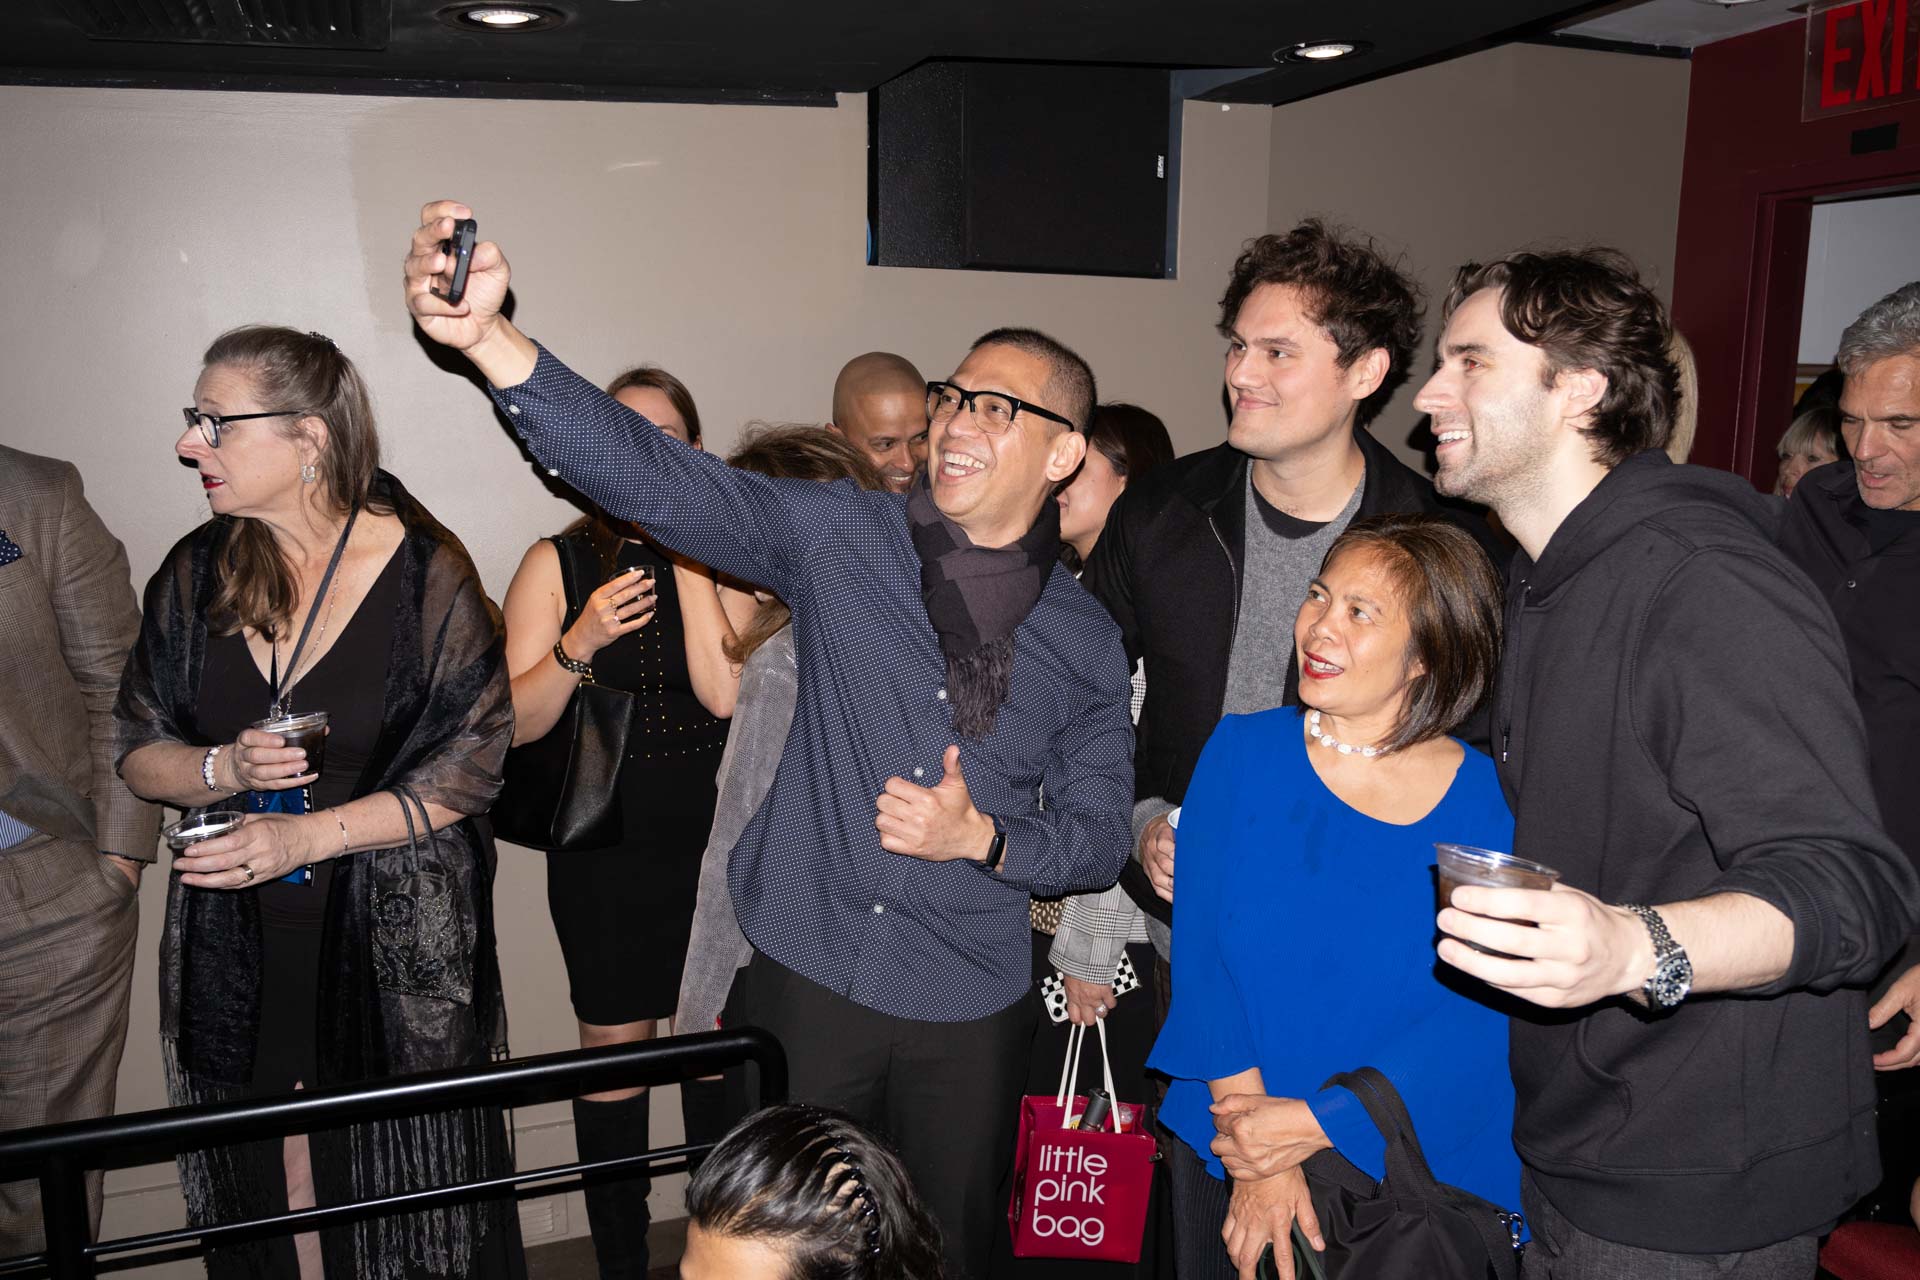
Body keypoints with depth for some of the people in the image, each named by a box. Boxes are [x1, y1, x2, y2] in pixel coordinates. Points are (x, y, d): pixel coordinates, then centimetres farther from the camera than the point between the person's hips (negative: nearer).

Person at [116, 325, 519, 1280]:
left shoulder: (423, 572, -10)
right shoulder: (196, 574, 3)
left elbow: (473, 765, -9)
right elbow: (139, 752, 9)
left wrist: (311, 834, -17)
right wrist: (223, 770, -13)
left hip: (398, 949, -3)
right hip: (235, 949, 4)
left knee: (409, 1195, 8)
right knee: (263, 1192, 12)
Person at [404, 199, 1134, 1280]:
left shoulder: (1087, 636, 0)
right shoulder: (843, 536, -5)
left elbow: (1100, 836, 4)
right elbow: (655, 478, -17)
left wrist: (981, 836, -16)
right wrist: (488, 335, -31)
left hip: (968, 1010, 1)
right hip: (806, 976, -1)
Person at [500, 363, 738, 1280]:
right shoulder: (556, 563, 0)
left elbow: (727, 694, -14)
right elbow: (515, 724, -4)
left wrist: (691, 551, -14)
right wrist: (579, 643, -21)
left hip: (714, 842, 1)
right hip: (606, 851, -1)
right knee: (615, 1047, 9)